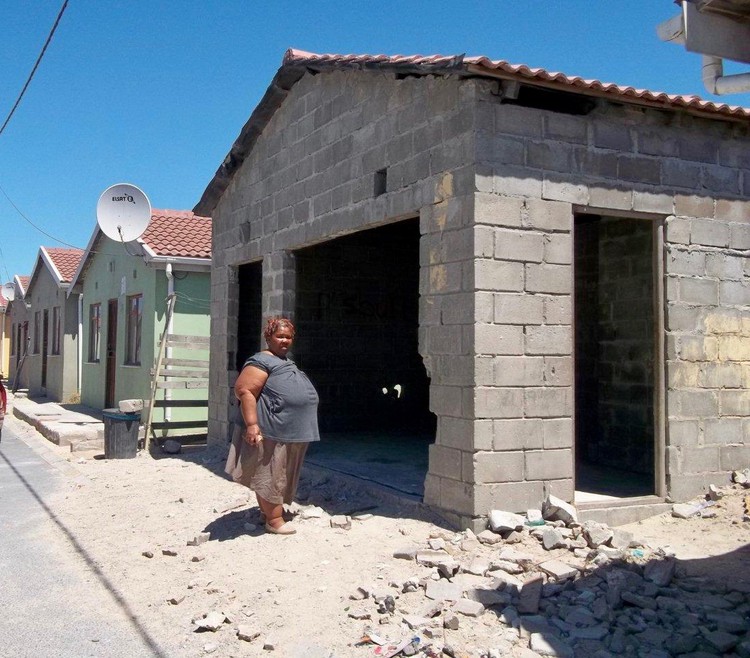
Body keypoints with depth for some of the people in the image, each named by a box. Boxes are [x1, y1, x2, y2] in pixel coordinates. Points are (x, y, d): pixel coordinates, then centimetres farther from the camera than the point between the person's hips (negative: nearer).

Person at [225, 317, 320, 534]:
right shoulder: (262, 361, -11)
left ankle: (269, 510, 27)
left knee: (278, 476, 16)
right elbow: (243, 390, -20)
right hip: (272, 431, -10)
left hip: (290, 432, 10)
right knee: (271, 476, -5)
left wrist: (303, 428, 30)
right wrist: (252, 423, -27)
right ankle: (274, 521, -2)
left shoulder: (287, 362, 20)